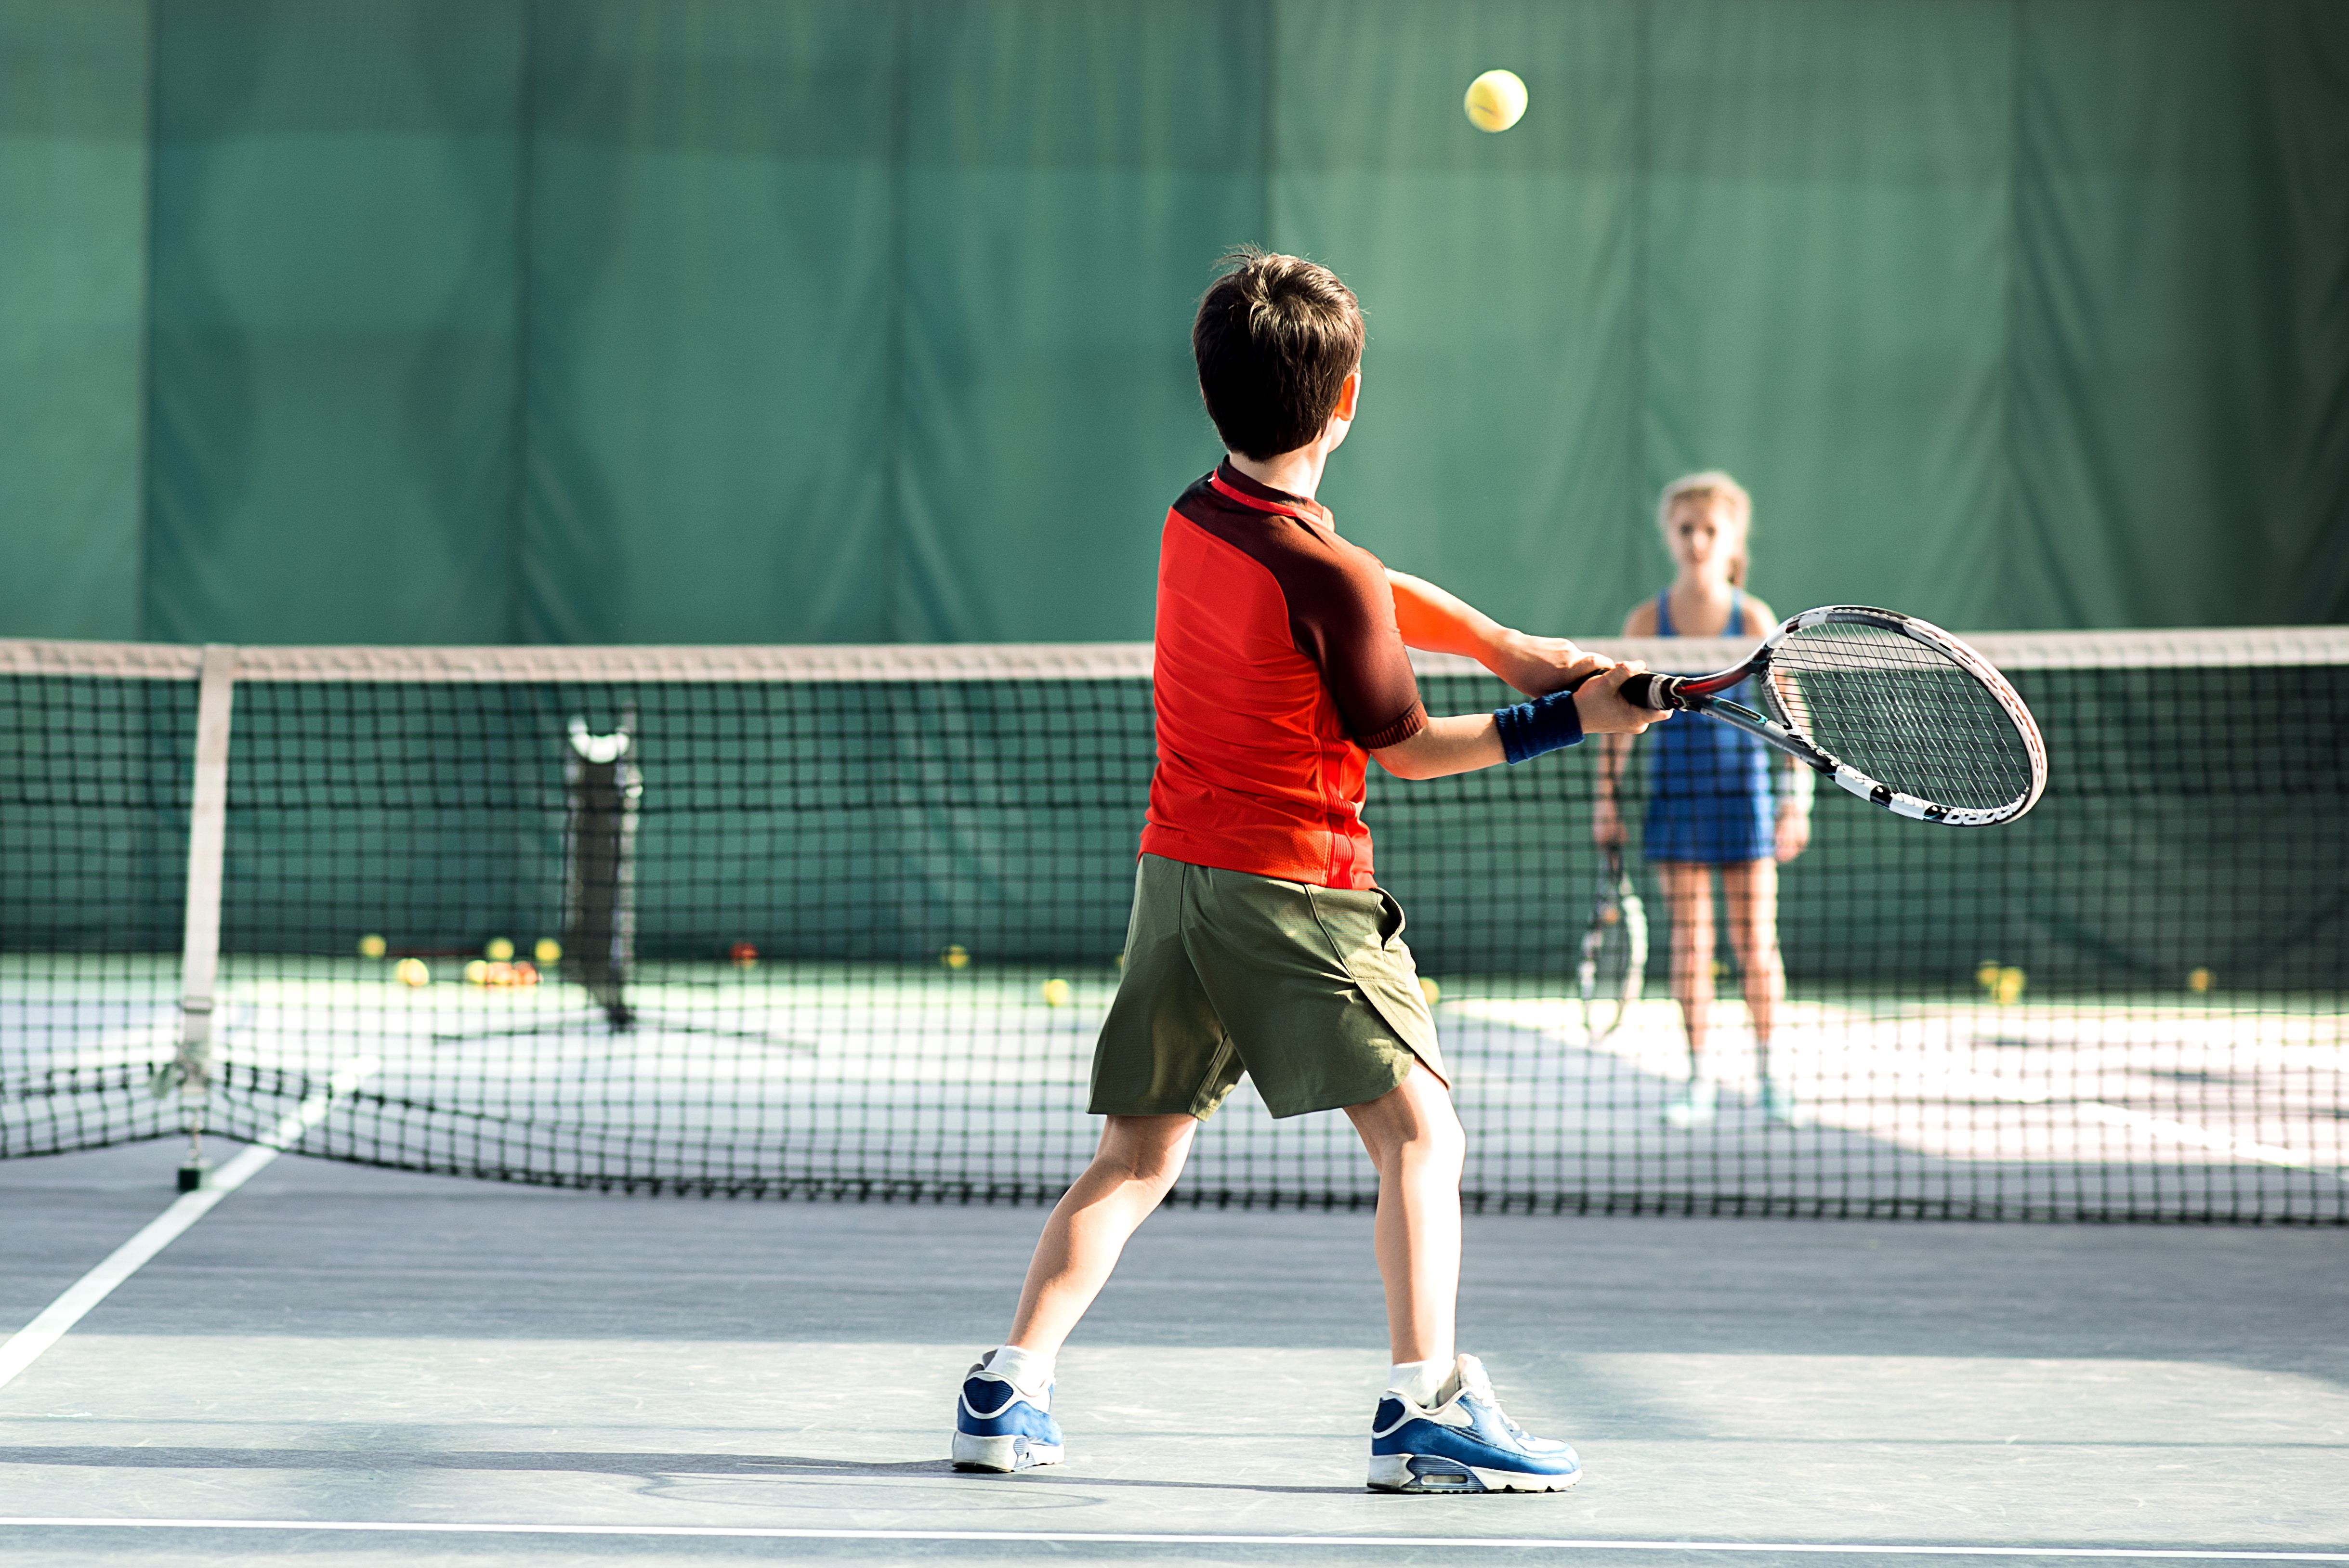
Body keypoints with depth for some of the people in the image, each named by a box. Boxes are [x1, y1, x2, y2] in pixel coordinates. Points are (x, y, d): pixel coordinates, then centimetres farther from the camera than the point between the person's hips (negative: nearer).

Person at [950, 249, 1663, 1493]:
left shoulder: (1196, 521, 7)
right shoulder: (1331, 582, -16)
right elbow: (1409, 750, -4)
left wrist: (1508, 647, 14)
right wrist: (1569, 718, 2)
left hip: (1175, 870, 7)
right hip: (1297, 888, -7)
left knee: (1136, 1157, 11)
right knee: (1419, 1136, -2)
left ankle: (1008, 1390, 4)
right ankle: (1424, 1407, -11)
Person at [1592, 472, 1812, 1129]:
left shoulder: (1753, 619, -3)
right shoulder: (1647, 621, 1)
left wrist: (1797, 797, -7)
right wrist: (1607, 798, 1)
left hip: (1742, 786, -1)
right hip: (1676, 787, 1)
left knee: (1755, 944, 1)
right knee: (1690, 942, 2)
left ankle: (1769, 1072, 12)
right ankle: (1699, 1076, 8)